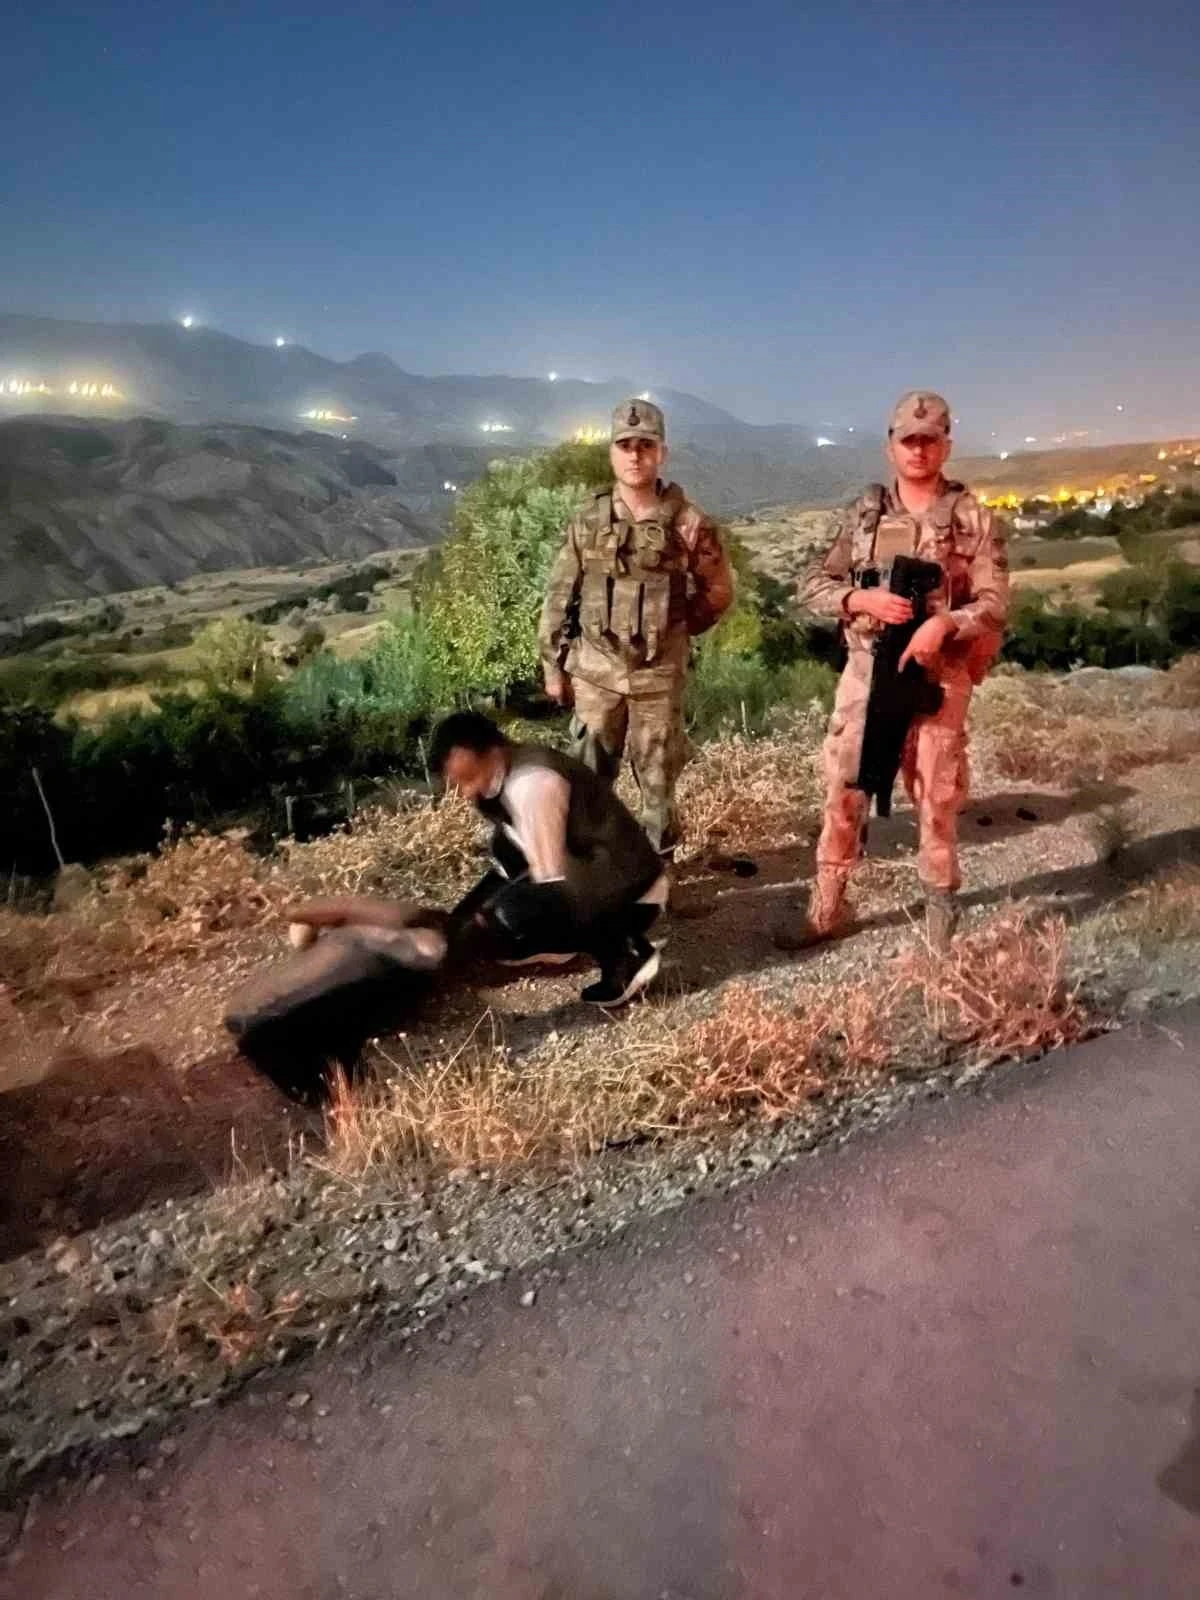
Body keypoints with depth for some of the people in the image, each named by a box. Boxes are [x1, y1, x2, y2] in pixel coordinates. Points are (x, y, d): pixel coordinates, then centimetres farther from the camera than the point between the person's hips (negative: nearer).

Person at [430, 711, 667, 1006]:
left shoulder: (533, 783, -25)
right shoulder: (504, 774, 3)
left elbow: (550, 876, -21)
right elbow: (510, 864, 12)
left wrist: (486, 915, -10)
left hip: (630, 894, -9)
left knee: (510, 915, -27)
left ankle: (623, 956, -10)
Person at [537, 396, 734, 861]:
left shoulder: (688, 522, -5)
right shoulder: (590, 520, -1)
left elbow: (718, 590, 6)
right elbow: (560, 595, 3)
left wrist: (677, 628, 4)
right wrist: (553, 665, 3)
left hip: (659, 673, -1)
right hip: (595, 670, 1)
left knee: (657, 778, 9)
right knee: (588, 775, 9)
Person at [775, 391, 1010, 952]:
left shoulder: (975, 520, -1)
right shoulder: (862, 512, 6)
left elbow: (994, 603, -5)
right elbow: (812, 584, 4)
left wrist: (943, 622, -24)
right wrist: (862, 599, -15)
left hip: (938, 679, -1)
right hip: (866, 673, 2)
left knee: (937, 797, 8)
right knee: (843, 792, 4)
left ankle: (941, 903, 29)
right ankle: (827, 908, 16)